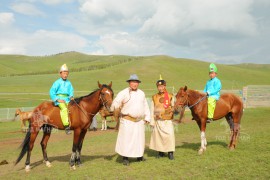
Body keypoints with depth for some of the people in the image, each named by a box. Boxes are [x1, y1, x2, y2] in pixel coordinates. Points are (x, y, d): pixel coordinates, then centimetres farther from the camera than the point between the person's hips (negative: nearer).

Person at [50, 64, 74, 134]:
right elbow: (51, 92, 1)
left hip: (67, 99, 6)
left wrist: (71, 97, -4)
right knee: (64, 108, -29)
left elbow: (71, 91, 18)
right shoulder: (57, 82, 3)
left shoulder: (69, 83, 16)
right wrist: (57, 99, -8)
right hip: (59, 98, -6)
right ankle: (66, 126, -33)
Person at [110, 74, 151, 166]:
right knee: (126, 139, -2)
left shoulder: (141, 93, 10)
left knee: (140, 138, 13)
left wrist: (147, 117, 13)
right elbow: (116, 103, -11)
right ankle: (125, 158, 8)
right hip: (127, 120, -5)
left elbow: (145, 106, 15)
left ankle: (139, 156, 29)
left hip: (139, 121, 5)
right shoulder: (123, 93, -8)